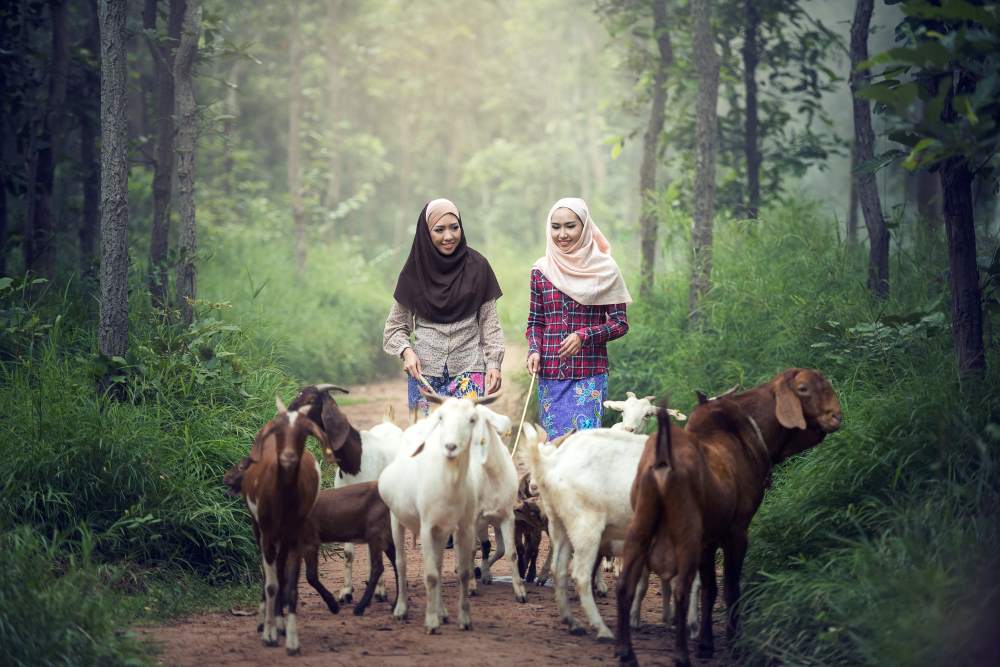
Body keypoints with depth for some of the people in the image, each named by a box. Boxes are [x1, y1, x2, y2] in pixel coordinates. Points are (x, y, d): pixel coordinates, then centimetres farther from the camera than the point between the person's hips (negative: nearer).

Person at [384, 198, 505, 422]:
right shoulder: (414, 272, 3)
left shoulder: (477, 267, 3)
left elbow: (489, 321, 8)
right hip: (424, 373, 1)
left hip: (469, 370, -1)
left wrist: (494, 362, -2)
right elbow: (396, 326, 10)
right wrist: (406, 351, -8)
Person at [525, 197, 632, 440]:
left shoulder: (604, 270, -1)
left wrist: (584, 336, -13)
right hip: (550, 374, 3)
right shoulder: (541, 270, 7)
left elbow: (620, 323, 1)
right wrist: (534, 350, -5)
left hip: (590, 374, -3)